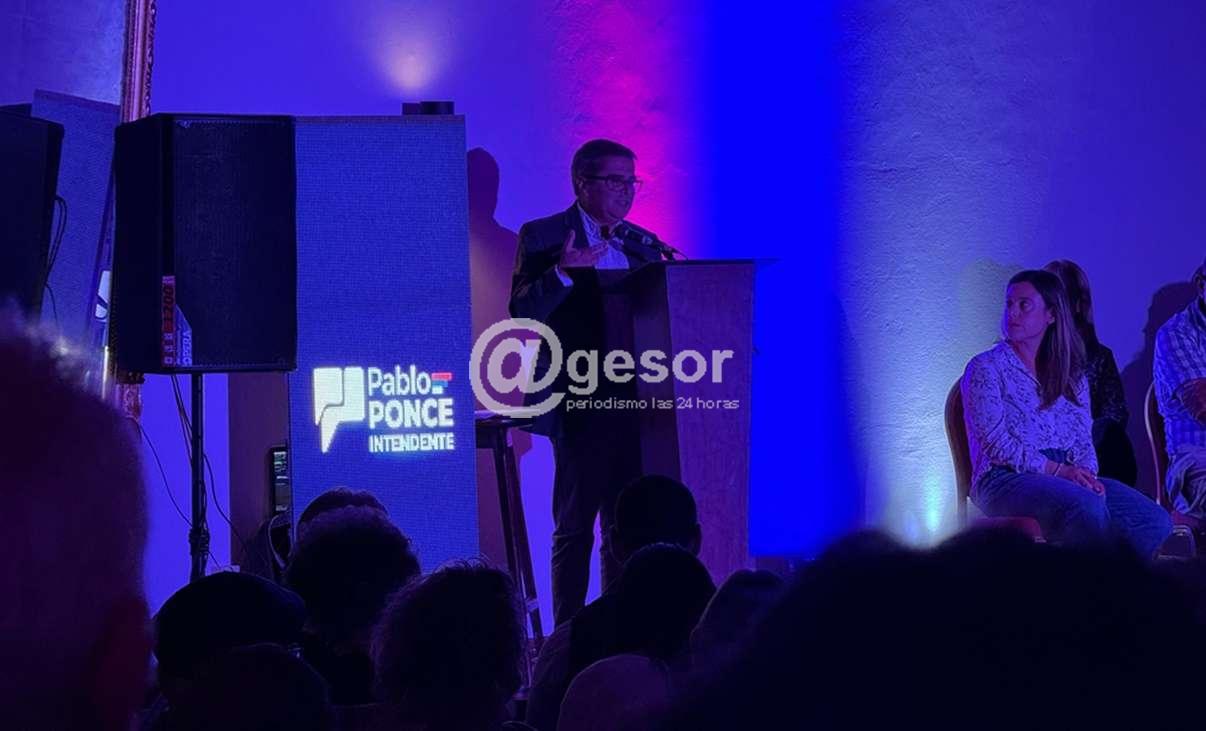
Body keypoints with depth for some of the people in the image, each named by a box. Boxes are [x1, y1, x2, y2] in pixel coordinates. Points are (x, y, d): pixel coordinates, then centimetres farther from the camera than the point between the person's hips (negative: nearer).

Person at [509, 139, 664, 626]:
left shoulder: (641, 245, 15)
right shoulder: (542, 237, -2)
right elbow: (521, 315, -11)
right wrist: (562, 274, -25)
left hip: (634, 401, 6)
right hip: (580, 403, -6)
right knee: (576, 527, -2)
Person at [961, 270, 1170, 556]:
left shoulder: (1071, 373, 20)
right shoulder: (985, 368, 4)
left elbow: (1083, 440, 13)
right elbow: (996, 444, -7)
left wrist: (1087, 476, -9)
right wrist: (1058, 470, -14)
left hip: (1068, 477, 5)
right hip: (1006, 480, -5)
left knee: (1157, 523, -19)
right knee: (1087, 506, -36)